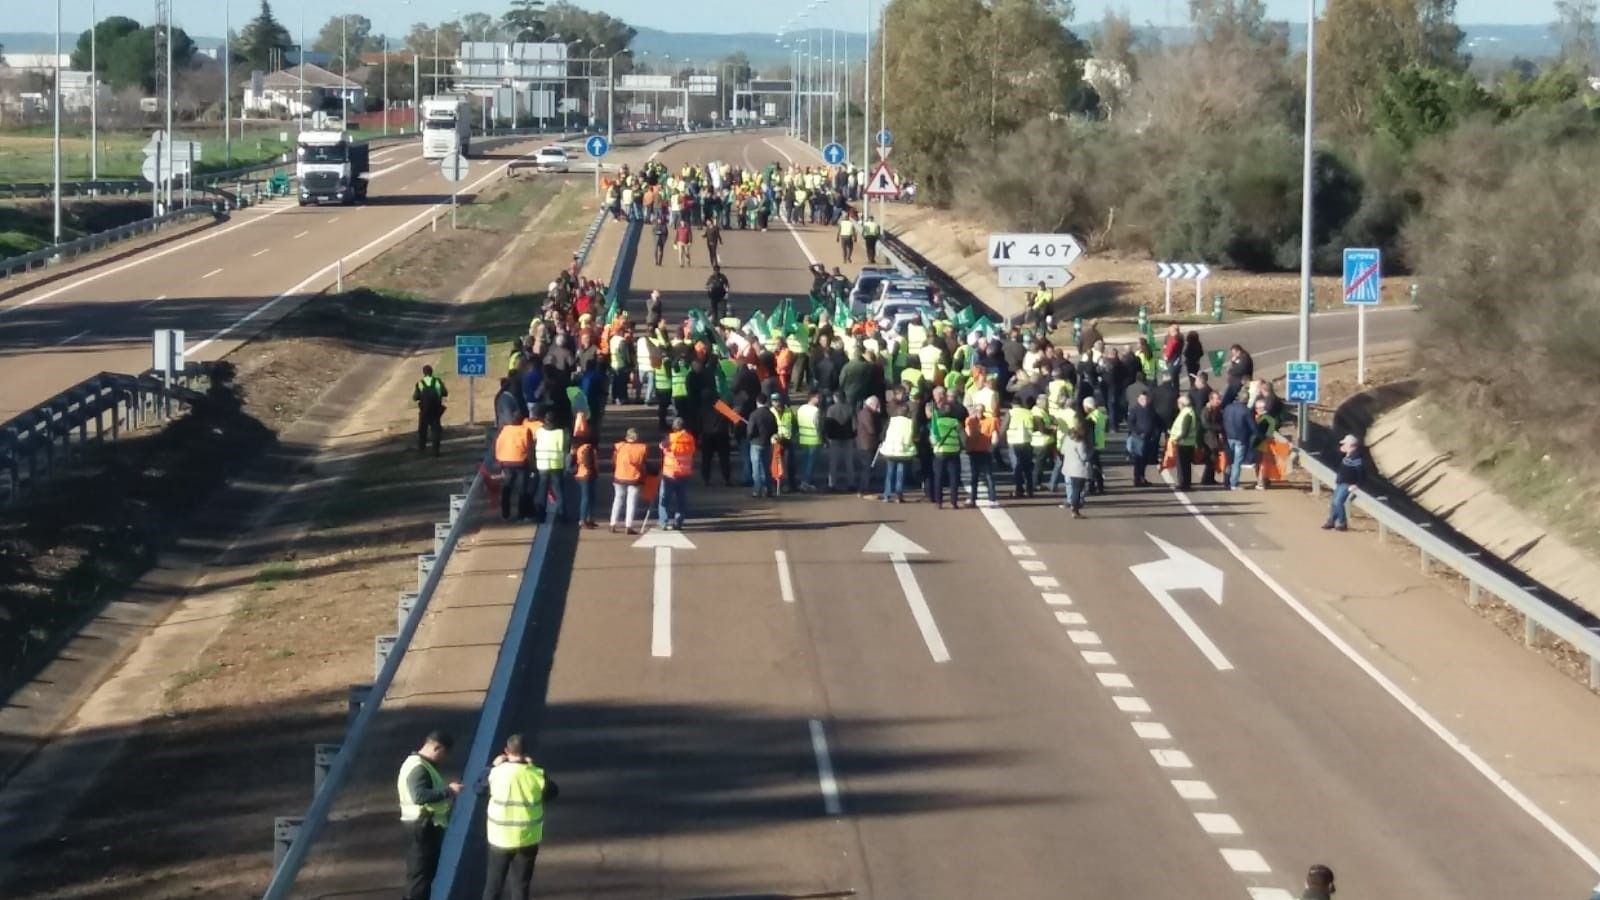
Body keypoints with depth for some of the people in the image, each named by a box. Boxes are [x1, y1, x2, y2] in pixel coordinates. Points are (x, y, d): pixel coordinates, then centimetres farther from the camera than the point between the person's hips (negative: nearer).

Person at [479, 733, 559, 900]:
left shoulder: (497, 773, -12)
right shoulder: (536, 775, -11)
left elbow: (479, 788, 5)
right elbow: (553, 792, 7)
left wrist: (492, 766, 15)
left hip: (501, 838, 0)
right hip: (527, 840, 0)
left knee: (494, 883, 14)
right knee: (521, 885, 11)